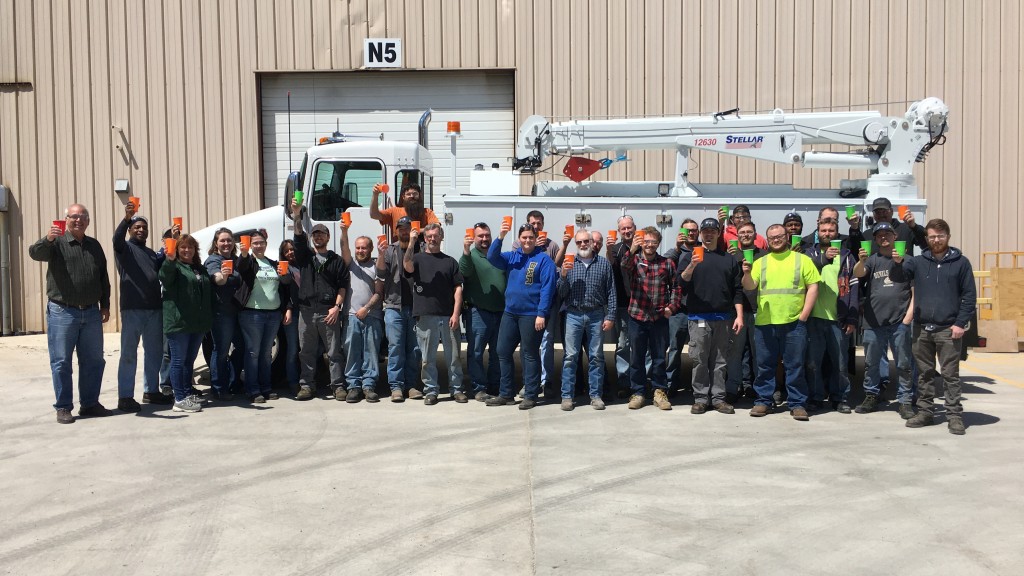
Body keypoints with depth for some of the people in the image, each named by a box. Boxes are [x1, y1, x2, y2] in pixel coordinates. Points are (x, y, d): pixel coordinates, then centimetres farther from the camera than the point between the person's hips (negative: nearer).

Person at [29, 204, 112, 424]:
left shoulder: (94, 245, 13)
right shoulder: (57, 242, -1)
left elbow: (103, 277, 18)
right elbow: (35, 253, -22)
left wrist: (105, 305, 13)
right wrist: (47, 239, -42)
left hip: (91, 313, 5)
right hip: (62, 312, -4)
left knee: (94, 360, 9)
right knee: (61, 362, 0)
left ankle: (90, 403, 20)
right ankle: (63, 407, 8)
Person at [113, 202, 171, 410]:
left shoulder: (151, 253, 23)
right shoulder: (125, 248, 3)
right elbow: (117, 237, -18)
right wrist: (126, 218, -37)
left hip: (154, 309, 6)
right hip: (132, 309, -6)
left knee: (154, 353, 12)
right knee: (129, 354, -3)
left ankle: (151, 391, 22)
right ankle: (125, 397, -1)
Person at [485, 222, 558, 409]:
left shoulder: (544, 259, -6)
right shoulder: (512, 257, 11)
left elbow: (547, 287, -12)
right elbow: (492, 257, -1)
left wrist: (541, 314, -18)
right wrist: (500, 237, -15)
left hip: (531, 314, -6)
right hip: (510, 313, 6)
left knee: (529, 355, 2)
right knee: (503, 351, 10)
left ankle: (530, 396, 12)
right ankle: (506, 394, 21)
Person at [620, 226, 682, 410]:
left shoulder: (667, 263, 6)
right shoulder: (634, 260, 2)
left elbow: (675, 287, 11)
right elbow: (624, 266, -21)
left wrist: (672, 306, -3)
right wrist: (632, 250, -41)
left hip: (660, 318, 1)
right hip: (637, 316, 0)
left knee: (659, 357, 7)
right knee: (637, 357, 6)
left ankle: (660, 392, 18)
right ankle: (637, 392, 16)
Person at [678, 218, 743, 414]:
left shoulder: (729, 259, 14)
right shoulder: (689, 257, 8)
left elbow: (737, 290, 12)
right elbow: (681, 283, -5)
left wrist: (739, 316, 3)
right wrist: (691, 266, -22)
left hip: (724, 318, 2)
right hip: (698, 318, -2)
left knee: (720, 361, 5)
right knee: (699, 361, -1)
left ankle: (718, 398, 11)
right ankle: (700, 398, 6)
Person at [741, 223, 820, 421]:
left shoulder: (802, 260, 7)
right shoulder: (760, 262, 12)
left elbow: (813, 286, 3)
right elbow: (749, 287, 4)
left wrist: (804, 314, -5)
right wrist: (747, 274, -17)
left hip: (794, 323, -2)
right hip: (764, 323, 2)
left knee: (795, 365, 2)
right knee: (765, 365, 7)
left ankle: (797, 403, 10)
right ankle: (763, 401, 17)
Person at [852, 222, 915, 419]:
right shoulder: (871, 259, 10)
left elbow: (915, 290, 7)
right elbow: (858, 273, -11)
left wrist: (909, 314, -4)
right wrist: (861, 261, -33)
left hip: (900, 321, -1)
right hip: (873, 320, 2)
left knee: (903, 364, 1)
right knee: (871, 362, 9)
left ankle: (905, 401, 8)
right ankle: (871, 396, 21)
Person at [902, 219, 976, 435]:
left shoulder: (960, 262, 2)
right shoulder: (918, 262, 9)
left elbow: (969, 295, 0)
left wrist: (961, 323, -8)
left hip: (948, 330, -3)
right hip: (922, 328, 3)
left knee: (950, 375, 1)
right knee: (925, 374, 10)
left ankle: (955, 416, 7)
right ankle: (925, 412, 19)